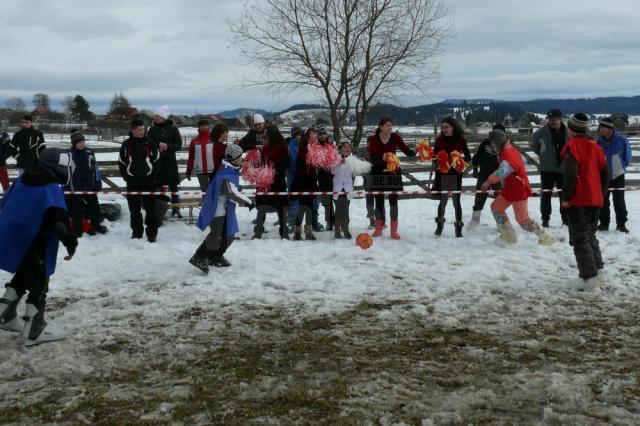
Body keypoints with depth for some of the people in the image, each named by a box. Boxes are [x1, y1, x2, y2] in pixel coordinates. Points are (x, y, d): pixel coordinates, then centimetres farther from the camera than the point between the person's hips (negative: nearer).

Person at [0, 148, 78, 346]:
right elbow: (60, 222, -27)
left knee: (22, 277, 27)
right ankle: (34, 331, 8)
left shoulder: (22, 180, 7)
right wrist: (71, 244, -16)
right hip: (30, 246, -8)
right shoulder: (51, 189, -19)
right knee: (39, 284, 4)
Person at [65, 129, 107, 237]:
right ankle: (78, 230, 15)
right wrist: (66, 186, -6)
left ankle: (96, 225, 32)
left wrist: (98, 181, 5)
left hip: (90, 186, 4)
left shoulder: (89, 152, 1)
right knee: (77, 209, 5)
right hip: (75, 187, -3)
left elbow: (95, 167, 8)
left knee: (94, 206, 14)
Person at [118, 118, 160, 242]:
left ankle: (152, 233, 4)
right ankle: (136, 231, 17)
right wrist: (126, 177, 1)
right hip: (132, 182, 1)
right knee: (134, 209, 6)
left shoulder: (149, 143, 0)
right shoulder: (126, 145, 1)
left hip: (148, 181, -1)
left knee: (150, 208, -2)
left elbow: (157, 160, 5)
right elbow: (121, 162, 9)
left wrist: (153, 175, -3)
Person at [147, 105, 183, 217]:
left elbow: (179, 145, -1)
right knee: (158, 185, 3)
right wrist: (158, 145, -19)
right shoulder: (153, 129, 3)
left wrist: (168, 146, -17)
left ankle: (175, 208, 12)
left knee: (173, 185, 3)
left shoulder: (173, 128, 0)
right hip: (156, 161, 1)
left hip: (170, 161, -1)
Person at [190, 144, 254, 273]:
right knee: (216, 236, -13)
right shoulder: (226, 174, -24)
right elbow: (232, 193, -31)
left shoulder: (233, 169, 8)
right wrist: (248, 202, -24)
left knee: (228, 234, 14)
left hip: (226, 208, 10)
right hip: (217, 208, -10)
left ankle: (216, 258, 27)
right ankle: (198, 258, -3)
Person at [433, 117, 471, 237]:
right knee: (443, 200, 5)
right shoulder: (439, 140, 3)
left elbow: (468, 157, 3)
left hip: (456, 174, -1)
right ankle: (439, 224, 25)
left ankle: (458, 227, 7)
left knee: (456, 201, -1)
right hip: (442, 174, 1)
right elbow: (435, 157, 5)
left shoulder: (461, 140, 0)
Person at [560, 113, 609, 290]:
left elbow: (571, 174, -20)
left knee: (579, 238, -3)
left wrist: (565, 198, -14)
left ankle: (589, 277, -8)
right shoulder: (595, 146, 12)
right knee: (590, 236, 19)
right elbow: (605, 173, 14)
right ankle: (598, 271, 16)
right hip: (595, 200, 7)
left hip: (578, 201, -7)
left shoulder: (572, 146, -10)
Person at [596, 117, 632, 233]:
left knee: (619, 201, 2)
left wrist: (620, 167, 2)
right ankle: (604, 223, 17)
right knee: (603, 201, 7)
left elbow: (627, 158, -1)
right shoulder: (599, 142, -6)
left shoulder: (621, 141, -13)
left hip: (618, 176, -3)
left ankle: (621, 224, 11)